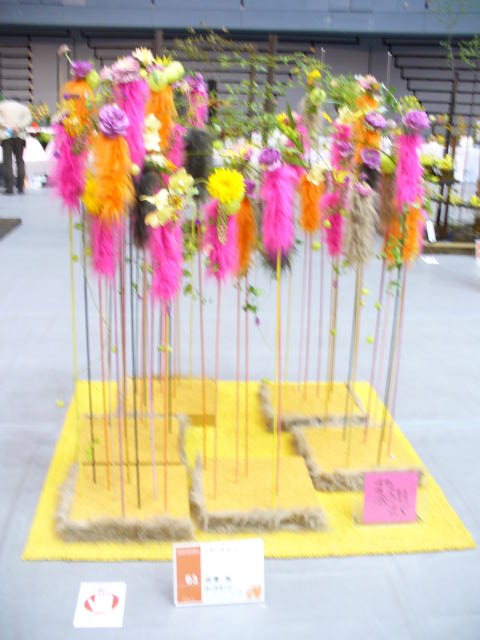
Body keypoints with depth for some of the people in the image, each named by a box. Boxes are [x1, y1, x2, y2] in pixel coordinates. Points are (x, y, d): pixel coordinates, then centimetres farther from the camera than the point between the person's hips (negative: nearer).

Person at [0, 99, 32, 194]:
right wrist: (18, 127, -11)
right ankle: (20, 187, 3)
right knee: (20, 160, 7)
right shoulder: (23, 107, 14)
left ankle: (9, 187, -9)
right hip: (19, 136, 2)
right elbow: (28, 118, -3)